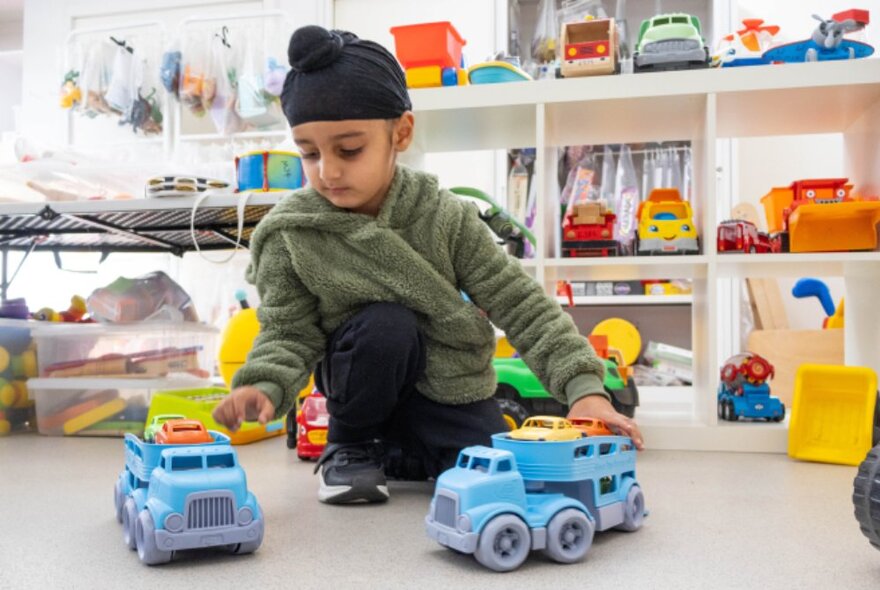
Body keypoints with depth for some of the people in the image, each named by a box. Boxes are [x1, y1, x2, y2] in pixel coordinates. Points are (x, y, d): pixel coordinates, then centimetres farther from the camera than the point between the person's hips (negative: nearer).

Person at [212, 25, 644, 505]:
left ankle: (404, 454, 17)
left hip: (453, 388, 2)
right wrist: (264, 386, -34)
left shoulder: (446, 218, -15)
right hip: (368, 385, -1)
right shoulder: (290, 235, -15)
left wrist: (584, 387, -25)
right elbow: (288, 334, -12)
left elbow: (522, 306, -16)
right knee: (387, 325, -32)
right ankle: (350, 446, -5)